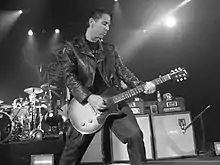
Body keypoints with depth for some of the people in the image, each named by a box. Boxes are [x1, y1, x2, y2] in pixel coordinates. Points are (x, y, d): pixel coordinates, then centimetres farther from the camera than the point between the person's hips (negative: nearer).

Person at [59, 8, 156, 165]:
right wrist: (89, 97, -20)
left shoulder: (110, 49, 16)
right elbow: (70, 76, -8)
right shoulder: (71, 46, 3)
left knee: (135, 135, -14)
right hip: (86, 103, -3)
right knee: (72, 151, 2)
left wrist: (142, 85, -9)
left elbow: (123, 72, 9)